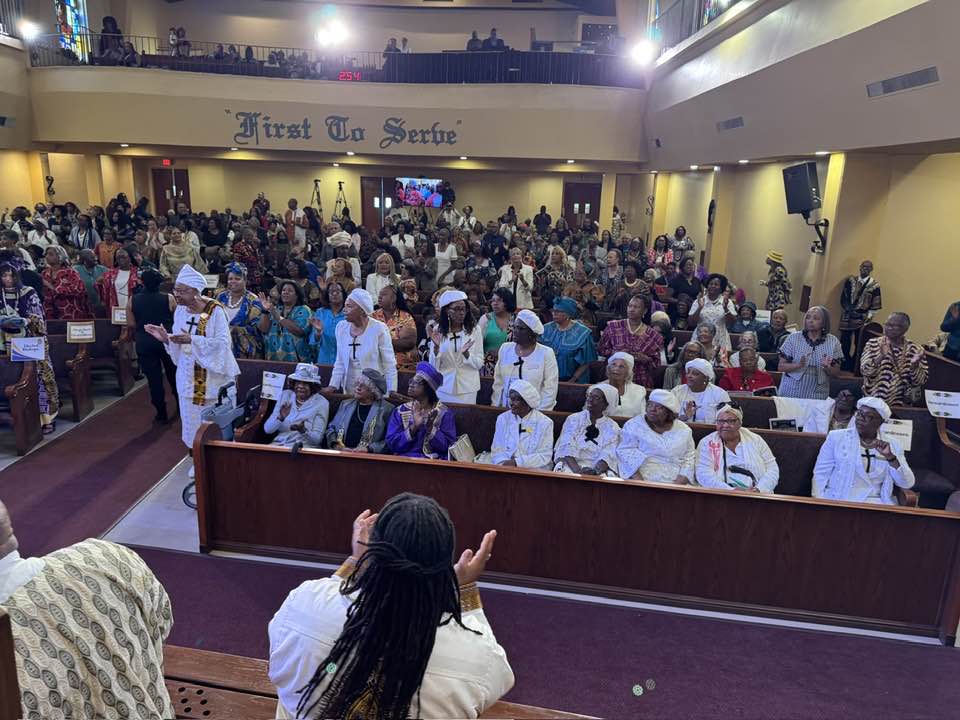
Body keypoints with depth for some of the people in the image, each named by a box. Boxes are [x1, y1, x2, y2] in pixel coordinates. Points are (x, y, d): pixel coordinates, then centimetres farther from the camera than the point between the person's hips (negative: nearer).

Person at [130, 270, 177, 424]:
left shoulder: (133, 300, -6)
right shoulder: (168, 299, -10)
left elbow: (131, 323, -4)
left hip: (144, 343, 0)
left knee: (154, 378, 7)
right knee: (174, 375, 18)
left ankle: (161, 414, 12)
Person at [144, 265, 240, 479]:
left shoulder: (215, 311, -18)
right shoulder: (180, 311, 1)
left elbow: (223, 342, -22)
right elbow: (178, 343, 8)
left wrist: (192, 340, -28)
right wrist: (166, 338, -12)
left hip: (214, 375, -6)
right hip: (190, 376, 6)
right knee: (193, 417, 13)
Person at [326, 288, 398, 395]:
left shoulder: (379, 329, -12)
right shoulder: (341, 327, 1)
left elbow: (389, 365, -10)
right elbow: (340, 362, 9)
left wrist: (392, 391, -15)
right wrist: (333, 385, 2)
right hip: (349, 389, 4)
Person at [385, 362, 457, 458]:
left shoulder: (444, 413, 1)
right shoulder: (400, 412, 7)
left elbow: (448, 446, -5)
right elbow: (392, 444, -3)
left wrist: (430, 427, -16)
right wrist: (413, 428, -15)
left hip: (433, 462, -2)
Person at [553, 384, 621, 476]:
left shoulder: (612, 428, 8)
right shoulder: (573, 419, 9)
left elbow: (608, 456, -7)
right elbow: (567, 448, -5)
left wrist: (595, 471, -27)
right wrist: (578, 470, -22)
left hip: (598, 469, 0)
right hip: (571, 465, 0)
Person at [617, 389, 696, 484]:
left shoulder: (684, 430, 12)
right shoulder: (633, 425, 3)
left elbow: (689, 458, 9)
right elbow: (625, 452, -4)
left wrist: (679, 483, -8)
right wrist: (640, 483, -16)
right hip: (643, 480, -2)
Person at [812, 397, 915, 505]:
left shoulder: (891, 446, 11)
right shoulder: (836, 437, 5)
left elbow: (907, 484, 3)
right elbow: (820, 474, 2)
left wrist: (890, 457, -10)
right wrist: (819, 504, -11)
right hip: (838, 501, -2)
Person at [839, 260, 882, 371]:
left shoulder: (875, 285, -1)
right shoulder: (850, 280, 5)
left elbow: (876, 306, 1)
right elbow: (843, 298, 5)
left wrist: (868, 317, -8)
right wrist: (849, 310, -7)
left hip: (862, 319, -2)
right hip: (847, 317, 2)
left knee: (858, 345, -1)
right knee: (844, 344, 5)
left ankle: (853, 369, 8)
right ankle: (844, 368, 16)